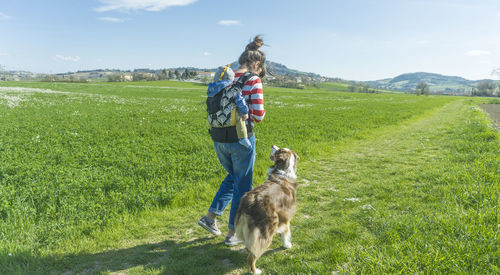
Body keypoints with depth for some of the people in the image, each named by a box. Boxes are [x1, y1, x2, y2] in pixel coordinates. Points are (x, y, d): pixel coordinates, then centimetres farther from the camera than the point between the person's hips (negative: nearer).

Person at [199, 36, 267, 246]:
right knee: (242, 186, 12)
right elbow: (259, 115, -14)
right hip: (240, 138, -6)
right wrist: (253, 115, 8)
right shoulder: (253, 81, -10)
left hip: (218, 138, 6)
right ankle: (232, 234, 22)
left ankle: (210, 217, 26)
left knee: (233, 176, 29)